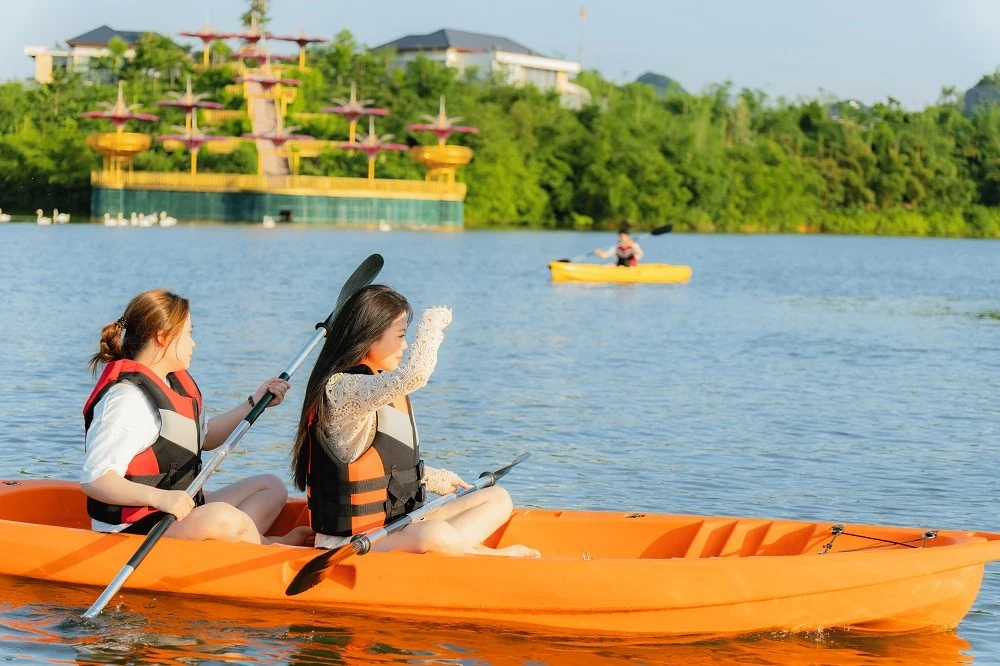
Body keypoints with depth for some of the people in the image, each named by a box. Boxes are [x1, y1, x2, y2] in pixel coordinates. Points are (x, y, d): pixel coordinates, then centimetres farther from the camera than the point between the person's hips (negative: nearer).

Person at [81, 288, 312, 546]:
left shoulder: (175, 382, 14)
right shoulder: (128, 399, -19)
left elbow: (204, 438, 31)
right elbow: (93, 479, -26)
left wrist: (254, 402, 27)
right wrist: (159, 498, -37)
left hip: (179, 506, 11)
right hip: (134, 529, -11)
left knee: (271, 487, 9)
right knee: (223, 517, -34)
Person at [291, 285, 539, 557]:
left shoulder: (392, 395, 15)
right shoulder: (341, 389, -19)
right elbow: (414, 373, -35)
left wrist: (437, 479, 21)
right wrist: (432, 322, -19)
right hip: (351, 540, -10)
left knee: (498, 499, 9)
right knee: (436, 535, -36)